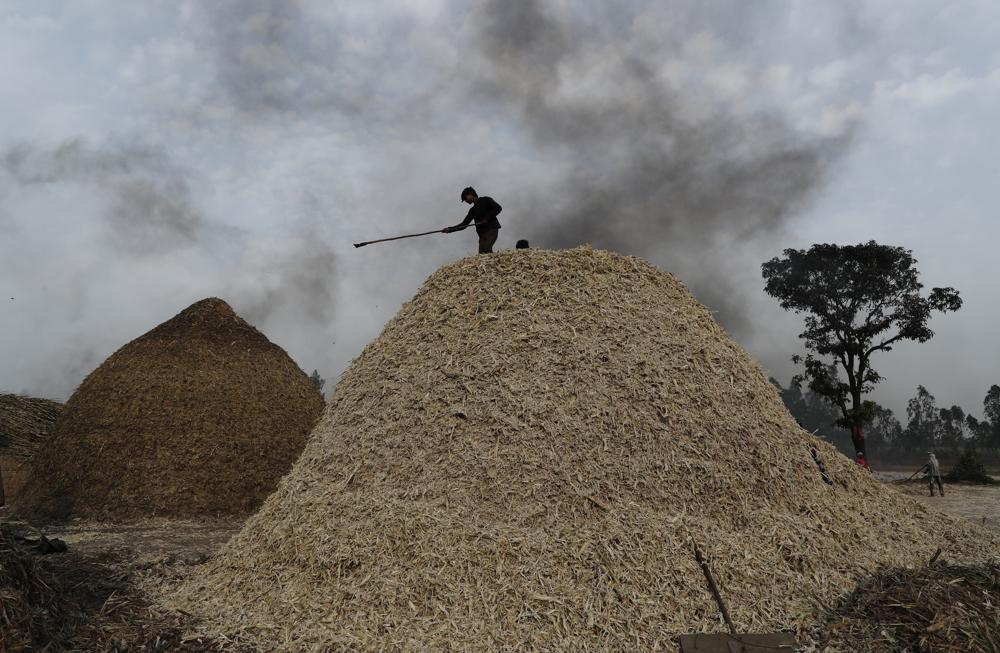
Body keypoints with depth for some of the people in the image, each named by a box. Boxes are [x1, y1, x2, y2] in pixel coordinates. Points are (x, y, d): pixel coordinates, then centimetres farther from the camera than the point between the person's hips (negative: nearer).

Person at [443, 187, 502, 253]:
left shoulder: (485, 200, 6)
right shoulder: (473, 210, 22)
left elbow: (498, 208, -5)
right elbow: (464, 224, 18)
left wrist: (487, 218, -13)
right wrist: (449, 229, 7)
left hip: (491, 229, -6)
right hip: (482, 233, 6)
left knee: (486, 249, -27)